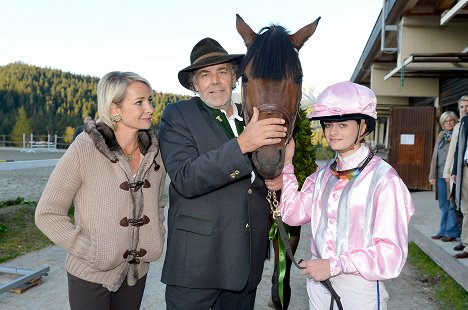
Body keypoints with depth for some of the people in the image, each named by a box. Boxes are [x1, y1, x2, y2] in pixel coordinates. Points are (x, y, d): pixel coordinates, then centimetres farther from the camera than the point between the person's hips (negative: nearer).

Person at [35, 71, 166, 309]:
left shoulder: (155, 150, -4)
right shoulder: (84, 149, -17)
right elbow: (47, 214, -11)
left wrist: (157, 241, 1)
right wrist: (90, 251, -15)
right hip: (91, 275, -4)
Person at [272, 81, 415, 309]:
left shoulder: (384, 179, -17)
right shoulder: (323, 174, 4)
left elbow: (392, 254, -18)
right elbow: (294, 213, -4)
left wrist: (335, 266, -21)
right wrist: (286, 163, -6)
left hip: (360, 288, -5)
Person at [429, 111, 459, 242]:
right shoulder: (441, 136, 18)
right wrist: (432, 175, 14)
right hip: (440, 176, 7)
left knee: (452, 205, -1)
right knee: (443, 206, 13)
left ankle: (452, 232, 8)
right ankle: (443, 231, 22)